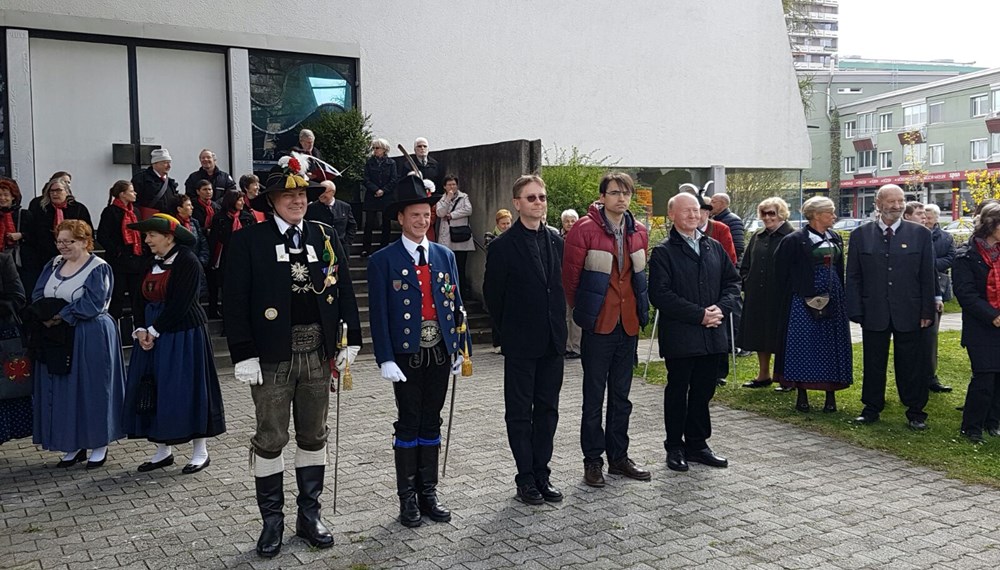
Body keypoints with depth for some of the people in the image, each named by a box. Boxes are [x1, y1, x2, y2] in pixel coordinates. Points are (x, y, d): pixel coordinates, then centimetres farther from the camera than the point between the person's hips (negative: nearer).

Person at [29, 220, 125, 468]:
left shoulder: (99, 268, -8)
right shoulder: (53, 265, 12)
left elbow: (92, 304, -17)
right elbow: (37, 295, 7)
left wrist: (61, 315, -19)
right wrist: (47, 315, -13)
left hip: (91, 338, -6)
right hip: (57, 338, 7)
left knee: (93, 390, 2)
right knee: (62, 392, 9)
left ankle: (99, 445, 15)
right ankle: (74, 445, 19)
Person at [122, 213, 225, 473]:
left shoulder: (188, 262, -13)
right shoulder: (151, 263, 11)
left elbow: (179, 305, -19)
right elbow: (144, 300, 11)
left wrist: (154, 331, -15)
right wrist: (141, 330, -5)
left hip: (183, 336, -8)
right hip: (152, 335, 8)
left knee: (186, 389, -3)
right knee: (153, 391, 9)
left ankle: (201, 451, 9)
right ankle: (163, 451, 21)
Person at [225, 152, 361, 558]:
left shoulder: (325, 237, 8)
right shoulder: (248, 241, -3)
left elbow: (344, 291, 9)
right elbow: (236, 302, -6)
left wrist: (351, 339, 5)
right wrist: (244, 355, -11)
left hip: (318, 352, 3)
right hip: (272, 354, -3)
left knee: (314, 436, 12)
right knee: (270, 439, 4)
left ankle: (309, 514, 25)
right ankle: (272, 520, 18)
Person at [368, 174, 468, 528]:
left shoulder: (445, 256, 9)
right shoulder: (383, 260, -4)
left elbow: (455, 305, 10)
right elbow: (378, 313, -7)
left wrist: (459, 350, 7)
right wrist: (385, 359, -13)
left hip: (439, 352, 4)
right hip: (406, 355, -4)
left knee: (431, 423, 11)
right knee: (409, 425, 4)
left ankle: (429, 493, 22)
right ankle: (408, 498, 15)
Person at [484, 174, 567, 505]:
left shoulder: (555, 240, 7)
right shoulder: (503, 246, -9)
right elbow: (493, 295, -2)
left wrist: (558, 325, 11)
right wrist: (511, 331, 5)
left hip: (553, 341, 5)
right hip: (521, 344, -5)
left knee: (547, 410, 11)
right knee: (520, 412, 5)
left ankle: (541, 474, 22)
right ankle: (525, 478, 15)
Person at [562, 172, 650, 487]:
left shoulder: (638, 231, 7)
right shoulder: (585, 229, -12)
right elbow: (570, 275, -7)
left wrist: (639, 310, 14)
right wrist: (582, 310, 1)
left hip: (629, 323, 6)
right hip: (599, 325, -5)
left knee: (621, 395, 15)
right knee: (594, 396, 4)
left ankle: (619, 456, 26)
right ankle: (593, 460, 15)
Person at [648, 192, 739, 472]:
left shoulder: (714, 247, 12)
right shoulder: (663, 252, -6)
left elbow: (733, 281, 13)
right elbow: (660, 295, -14)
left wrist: (722, 308, -7)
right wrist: (700, 315, -17)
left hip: (713, 335, 5)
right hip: (679, 337, -5)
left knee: (703, 391, 13)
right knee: (677, 392, 7)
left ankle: (697, 444, 26)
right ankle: (675, 447, 19)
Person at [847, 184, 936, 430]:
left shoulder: (920, 234, 2)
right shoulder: (861, 235, 3)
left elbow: (928, 276, 3)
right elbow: (853, 277, 3)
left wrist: (927, 311, -2)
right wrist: (856, 311, -3)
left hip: (909, 313, 0)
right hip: (874, 313, 0)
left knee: (912, 364, 7)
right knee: (873, 363, 10)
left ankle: (915, 412, 19)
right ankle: (871, 409, 22)